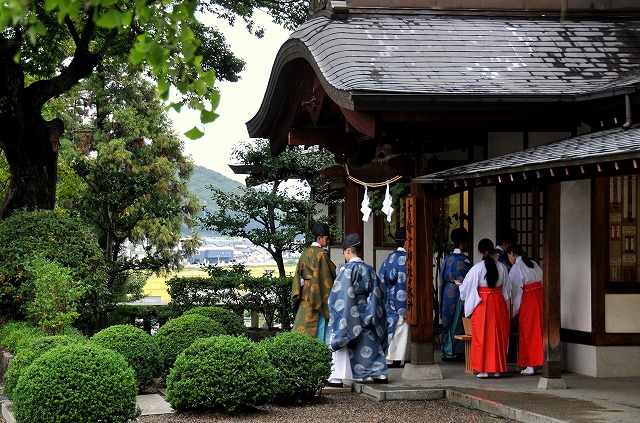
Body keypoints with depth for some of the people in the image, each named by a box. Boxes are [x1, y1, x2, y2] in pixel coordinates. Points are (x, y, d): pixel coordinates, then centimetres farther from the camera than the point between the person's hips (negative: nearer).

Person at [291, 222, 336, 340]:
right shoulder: (321, 254, -13)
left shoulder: (305, 253, 11)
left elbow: (298, 275, 13)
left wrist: (297, 298, 16)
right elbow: (325, 276, -15)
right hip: (318, 297, -8)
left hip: (305, 298, 8)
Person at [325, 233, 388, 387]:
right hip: (365, 315, 6)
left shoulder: (347, 269, -12)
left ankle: (337, 377, -5)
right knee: (370, 343, 14)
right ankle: (380, 373, 14)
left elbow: (339, 293, -14)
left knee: (340, 343, -1)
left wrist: (333, 308, -3)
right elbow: (377, 293, 12)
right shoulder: (369, 270, 8)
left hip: (348, 314, -6)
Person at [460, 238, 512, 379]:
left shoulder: (477, 268, -11)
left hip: (482, 304, -3)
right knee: (498, 335, 10)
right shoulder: (501, 267, 0)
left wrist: (459, 284, 20)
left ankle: (483, 369, 3)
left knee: (482, 335, 4)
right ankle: (497, 369, 13)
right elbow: (507, 288, 9)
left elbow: (466, 287, -2)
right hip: (498, 302, 3)